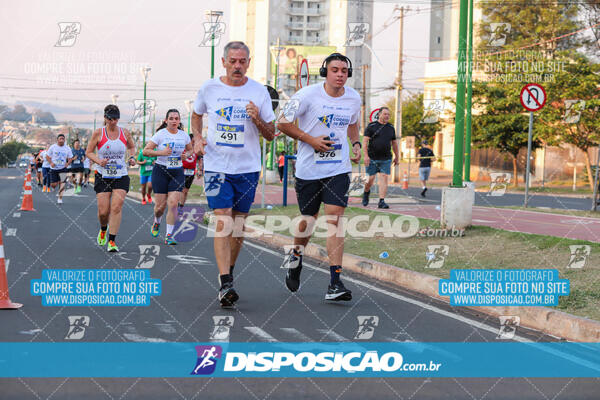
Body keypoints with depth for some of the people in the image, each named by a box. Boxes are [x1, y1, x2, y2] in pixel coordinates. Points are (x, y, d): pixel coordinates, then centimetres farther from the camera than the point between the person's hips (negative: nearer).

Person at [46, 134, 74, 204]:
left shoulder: (67, 148, 2)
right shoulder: (53, 147, -3)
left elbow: (70, 158, 9)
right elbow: (47, 156, 3)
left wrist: (68, 163, -12)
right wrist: (51, 163, -16)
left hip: (63, 169, 0)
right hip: (54, 168, 0)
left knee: (62, 183, -11)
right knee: (53, 185, -3)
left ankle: (60, 198, -1)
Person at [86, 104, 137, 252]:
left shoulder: (125, 133, 2)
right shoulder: (98, 133, -4)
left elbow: (132, 147, 21)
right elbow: (88, 152, 2)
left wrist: (132, 157, 1)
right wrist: (98, 161, -17)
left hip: (121, 176, 1)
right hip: (103, 176, -1)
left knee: (117, 207, -15)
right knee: (103, 211, -3)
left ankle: (112, 241, -10)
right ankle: (103, 229, 32)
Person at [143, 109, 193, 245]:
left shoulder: (184, 135, 5)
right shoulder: (160, 134, -6)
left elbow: (190, 150, 21)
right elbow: (145, 151, -8)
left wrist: (187, 154, -2)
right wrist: (161, 152, -21)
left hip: (177, 172, 2)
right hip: (161, 171, -2)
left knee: (173, 203, -10)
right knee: (160, 205, -1)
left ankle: (169, 236, -4)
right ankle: (157, 222, 35)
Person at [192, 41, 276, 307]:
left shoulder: (259, 92, 0)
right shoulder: (209, 88, 1)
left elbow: (270, 135, 4)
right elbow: (197, 114, 22)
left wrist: (258, 119, -16)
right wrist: (197, 138, 4)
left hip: (247, 168, 1)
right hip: (217, 166, -1)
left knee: (238, 224, 9)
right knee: (222, 221, -13)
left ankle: (229, 271, 30)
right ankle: (225, 285, -17)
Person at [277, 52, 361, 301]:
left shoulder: (354, 98, 4)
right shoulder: (308, 95, -9)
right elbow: (283, 123, -5)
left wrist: (356, 144, 7)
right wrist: (310, 139, -13)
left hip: (339, 169, 2)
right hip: (308, 168, -2)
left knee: (335, 218, -11)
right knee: (309, 218, 10)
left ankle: (335, 283, -13)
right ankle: (295, 257, 43)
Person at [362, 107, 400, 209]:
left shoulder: (391, 128, 12)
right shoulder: (371, 126, -1)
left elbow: (394, 143, 21)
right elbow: (365, 141, -5)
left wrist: (396, 157, 22)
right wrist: (366, 155, -14)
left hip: (386, 159, 3)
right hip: (372, 158, -3)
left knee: (384, 178, -8)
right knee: (370, 178, 1)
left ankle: (382, 201, -9)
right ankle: (366, 192, 33)